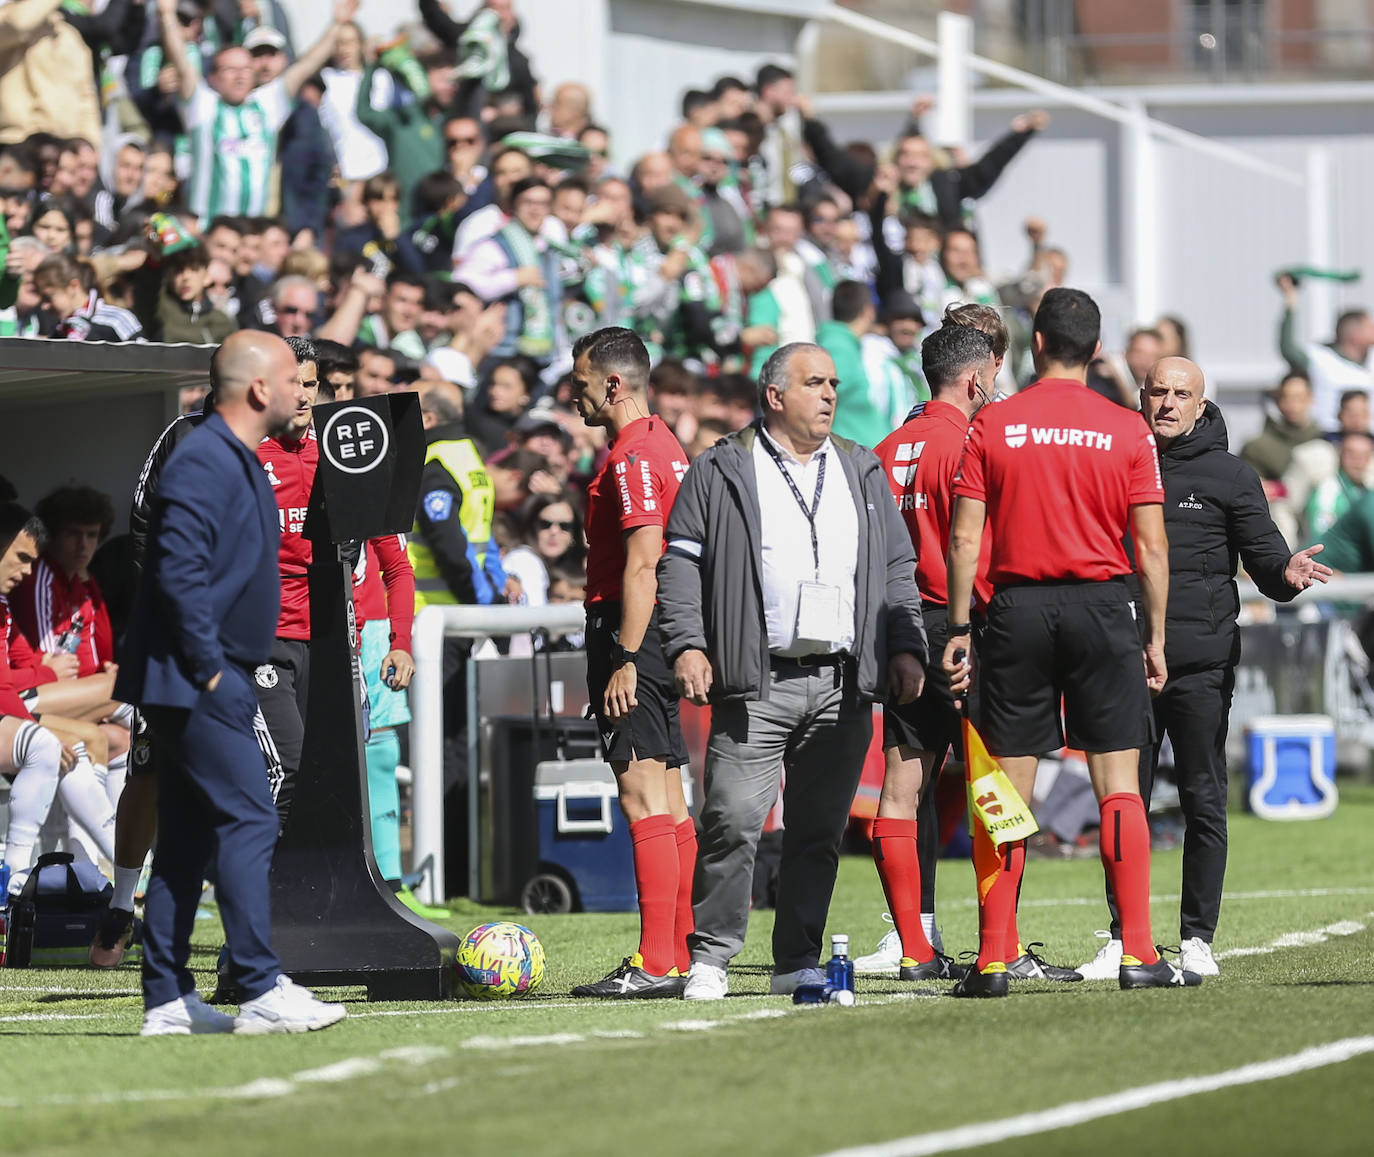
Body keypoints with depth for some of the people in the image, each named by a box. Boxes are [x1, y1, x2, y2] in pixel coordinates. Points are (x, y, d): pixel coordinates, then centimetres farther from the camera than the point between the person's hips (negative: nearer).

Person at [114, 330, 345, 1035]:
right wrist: (211, 669, -20)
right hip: (194, 683, -10)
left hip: (207, 684, 10)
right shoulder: (204, 463, -16)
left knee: (188, 838, 9)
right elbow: (179, 573, -24)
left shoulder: (239, 463, 17)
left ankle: (167, 1001, 11)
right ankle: (262, 993, -16)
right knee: (249, 820, -13)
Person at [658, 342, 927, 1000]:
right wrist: (687, 645, -9)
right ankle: (710, 957, -2)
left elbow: (898, 569, 20)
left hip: (844, 687, 4)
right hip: (757, 683, -4)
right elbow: (681, 565, 3)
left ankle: (798, 960, 12)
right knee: (734, 820, -10)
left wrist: (905, 647, 8)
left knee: (820, 829, 5)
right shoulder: (721, 472, 6)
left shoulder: (862, 473, 18)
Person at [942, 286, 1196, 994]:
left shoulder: (991, 426, 1)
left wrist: (960, 630, 4)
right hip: (1102, 605, -1)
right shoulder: (1126, 431, 0)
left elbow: (965, 541, -1)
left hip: (1017, 609, 1)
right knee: (1119, 782, 2)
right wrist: (1156, 637, 7)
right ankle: (1138, 955, -3)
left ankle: (993, 960, 2)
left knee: (1007, 790, 3)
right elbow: (1151, 547, -1)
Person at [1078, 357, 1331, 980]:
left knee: (1204, 804, 0)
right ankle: (1125, 938, 9)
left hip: (1201, 665, -2)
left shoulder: (1230, 477, 5)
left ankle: (1197, 939, 6)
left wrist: (1286, 574, -20)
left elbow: (1263, 553, 1)